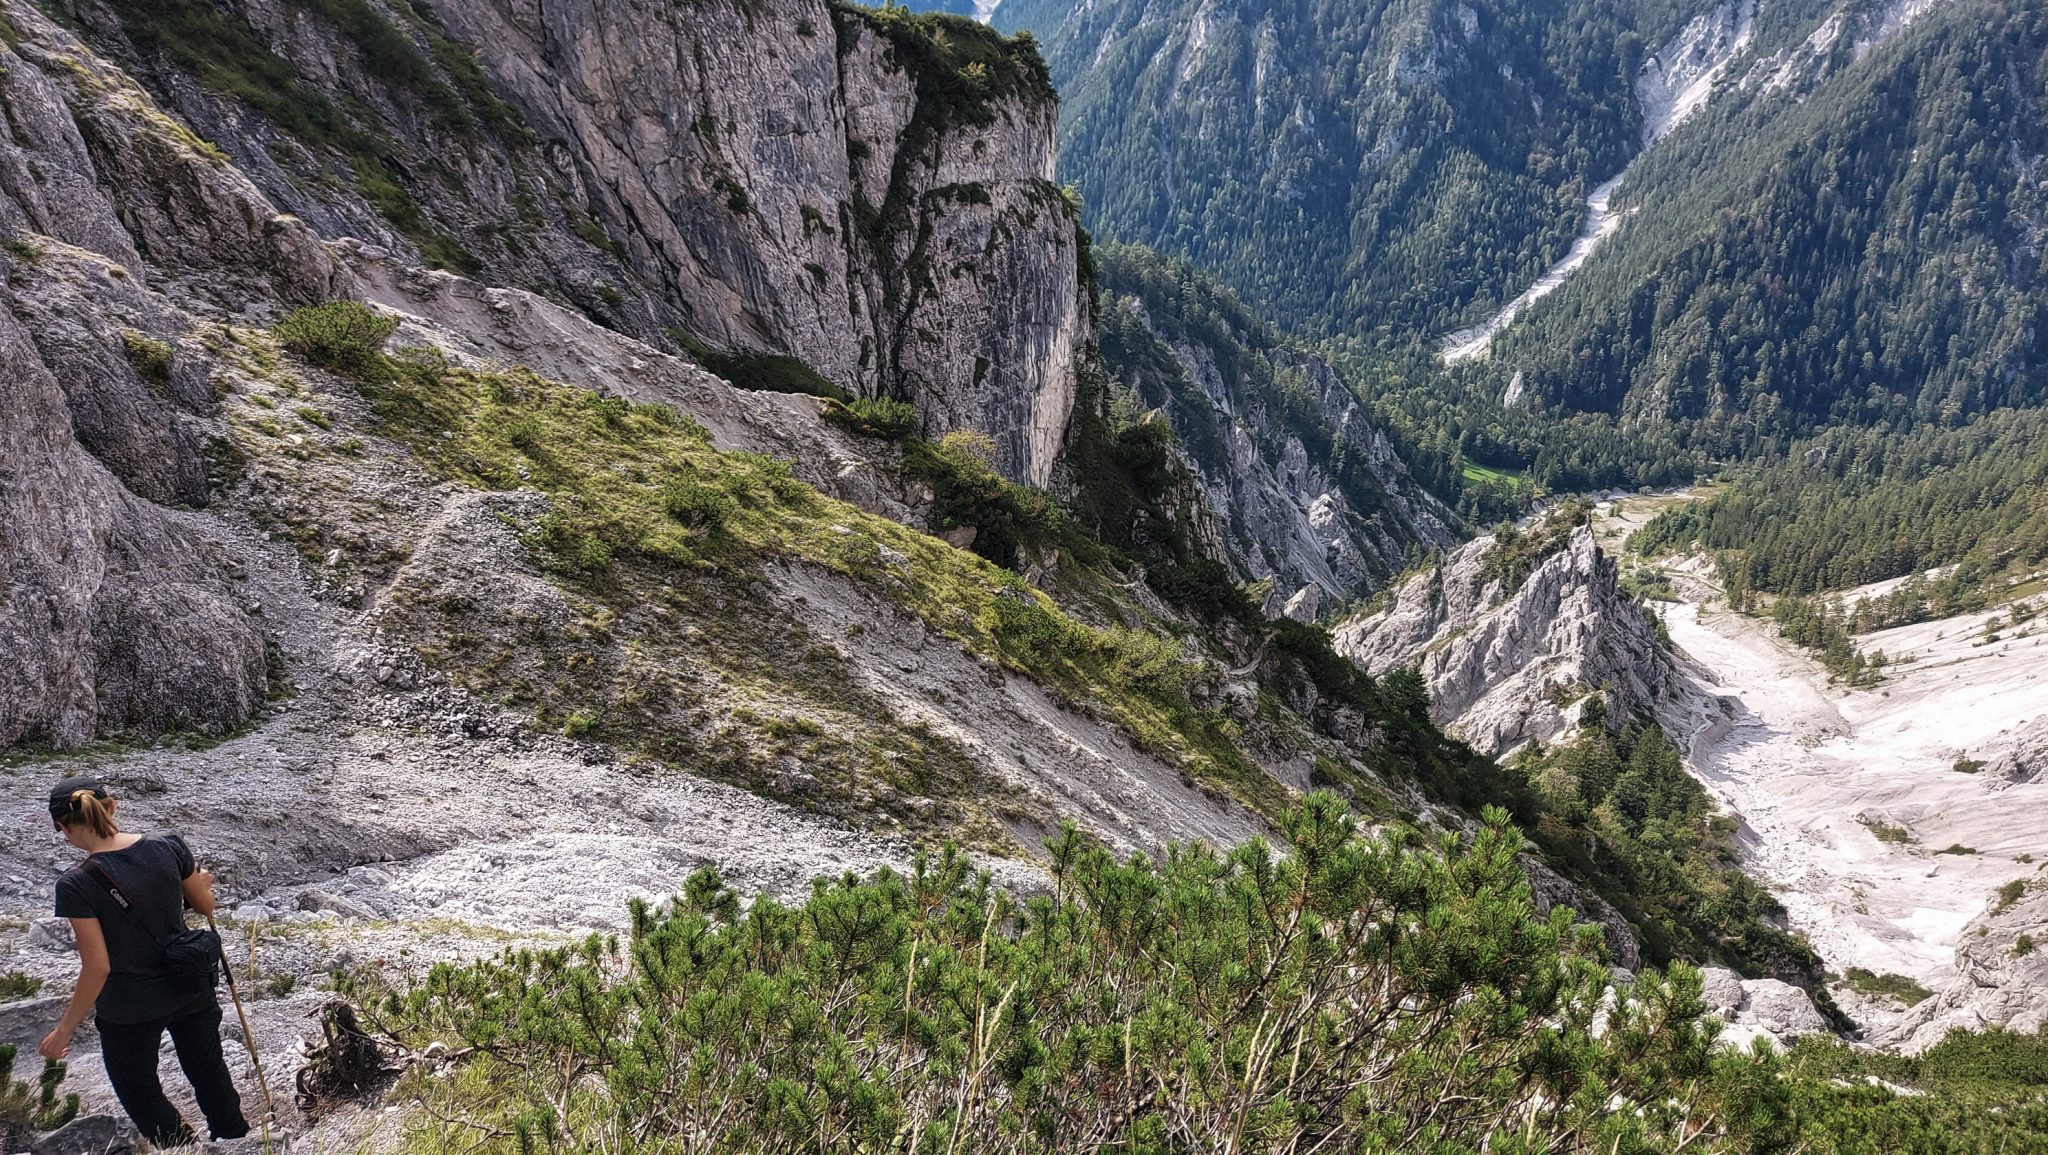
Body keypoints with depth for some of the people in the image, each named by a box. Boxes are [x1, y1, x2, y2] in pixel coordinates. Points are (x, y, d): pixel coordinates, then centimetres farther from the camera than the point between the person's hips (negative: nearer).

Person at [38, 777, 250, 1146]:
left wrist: (65, 1030, -7)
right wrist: (203, 882, 26)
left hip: (129, 1009, -4)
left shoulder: (76, 885, -22)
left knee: (138, 1090, 22)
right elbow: (205, 906, 2)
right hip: (191, 988, 4)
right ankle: (235, 1137, 44)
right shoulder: (169, 846, -12)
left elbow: (98, 967, -20)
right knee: (208, 1070, 26)